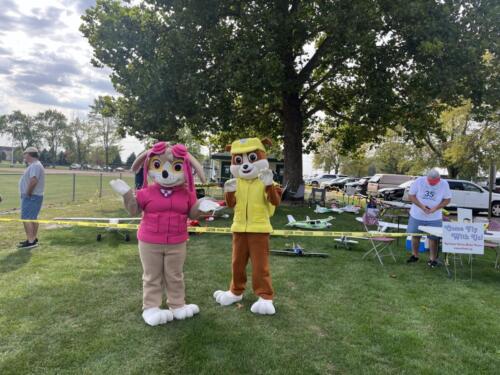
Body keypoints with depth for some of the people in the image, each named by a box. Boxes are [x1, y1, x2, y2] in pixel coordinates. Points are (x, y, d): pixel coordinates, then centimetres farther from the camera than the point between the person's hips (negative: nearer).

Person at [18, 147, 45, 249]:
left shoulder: (35, 165, -17)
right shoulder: (34, 165, 18)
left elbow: (33, 181, -30)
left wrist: (28, 193, -20)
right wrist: (27, 193, 11)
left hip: (31, 197, -11)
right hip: (32, 196, 11)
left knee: (26, 218, -11)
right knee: (32, 218, 16)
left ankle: (31, 241, -11)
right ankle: (33, 239, 24)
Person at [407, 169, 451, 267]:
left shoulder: (444, 184, -9)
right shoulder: (418, 181, -12)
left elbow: (447, 199, -2)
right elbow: (411, 195, -7)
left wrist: (436, 208, -18)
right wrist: (421, 206, -20)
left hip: (434, 217, -1)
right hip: (417, 215, 1)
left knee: (433, 238, 2)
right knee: (415, 235, 11)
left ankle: (433, 259, 16)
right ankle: (415, 255, 29)